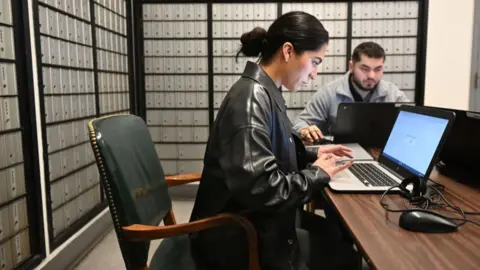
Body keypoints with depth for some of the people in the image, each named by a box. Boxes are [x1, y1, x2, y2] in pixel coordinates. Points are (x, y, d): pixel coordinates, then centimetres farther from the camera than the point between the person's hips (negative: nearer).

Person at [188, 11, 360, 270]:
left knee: (341, 235, 10)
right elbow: (260, 188, -30)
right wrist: (317, 174, -16)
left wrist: (312, 156, 4)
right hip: (243, 236, -8)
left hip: (259, 219, 9)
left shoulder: (266, 92, 4)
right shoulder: (252, 98, -25)